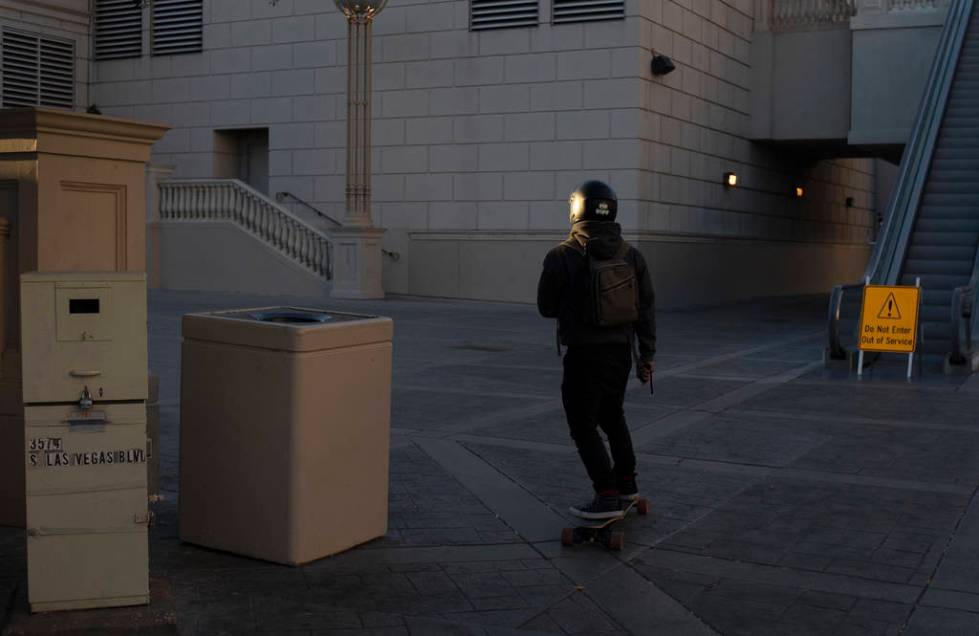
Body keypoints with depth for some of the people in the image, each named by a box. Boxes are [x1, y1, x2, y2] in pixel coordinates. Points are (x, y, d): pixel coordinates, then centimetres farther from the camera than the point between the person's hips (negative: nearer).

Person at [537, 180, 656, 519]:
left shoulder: (561, 256, -13)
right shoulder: (631, 255, 2)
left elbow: (547, 307, -4)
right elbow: (646, 309, 4)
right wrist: (647, 356, 10)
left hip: (584, 353, -6)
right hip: (621, 351, 6)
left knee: (584, 426, 5)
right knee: (612, 415, 25)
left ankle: (608, 497, 1)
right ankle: (626, 482, 33)